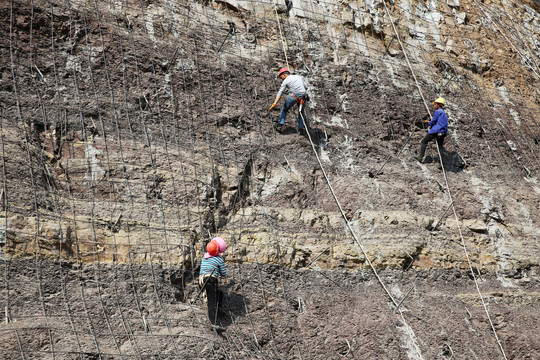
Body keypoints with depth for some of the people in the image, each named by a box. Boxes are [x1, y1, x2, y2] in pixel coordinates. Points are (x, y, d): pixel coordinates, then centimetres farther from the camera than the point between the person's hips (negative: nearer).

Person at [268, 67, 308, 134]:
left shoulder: (285, 81, 5)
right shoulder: (299, 77, 18)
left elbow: (280, 93, -5)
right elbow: (305, 87, 18)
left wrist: (275, 103, -12)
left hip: (293, 96, -4)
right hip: (302, 97, 4)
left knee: (284, 109, 16)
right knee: (301, 113, 21)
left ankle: (280, 125, 10)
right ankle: (301, 128, 17)